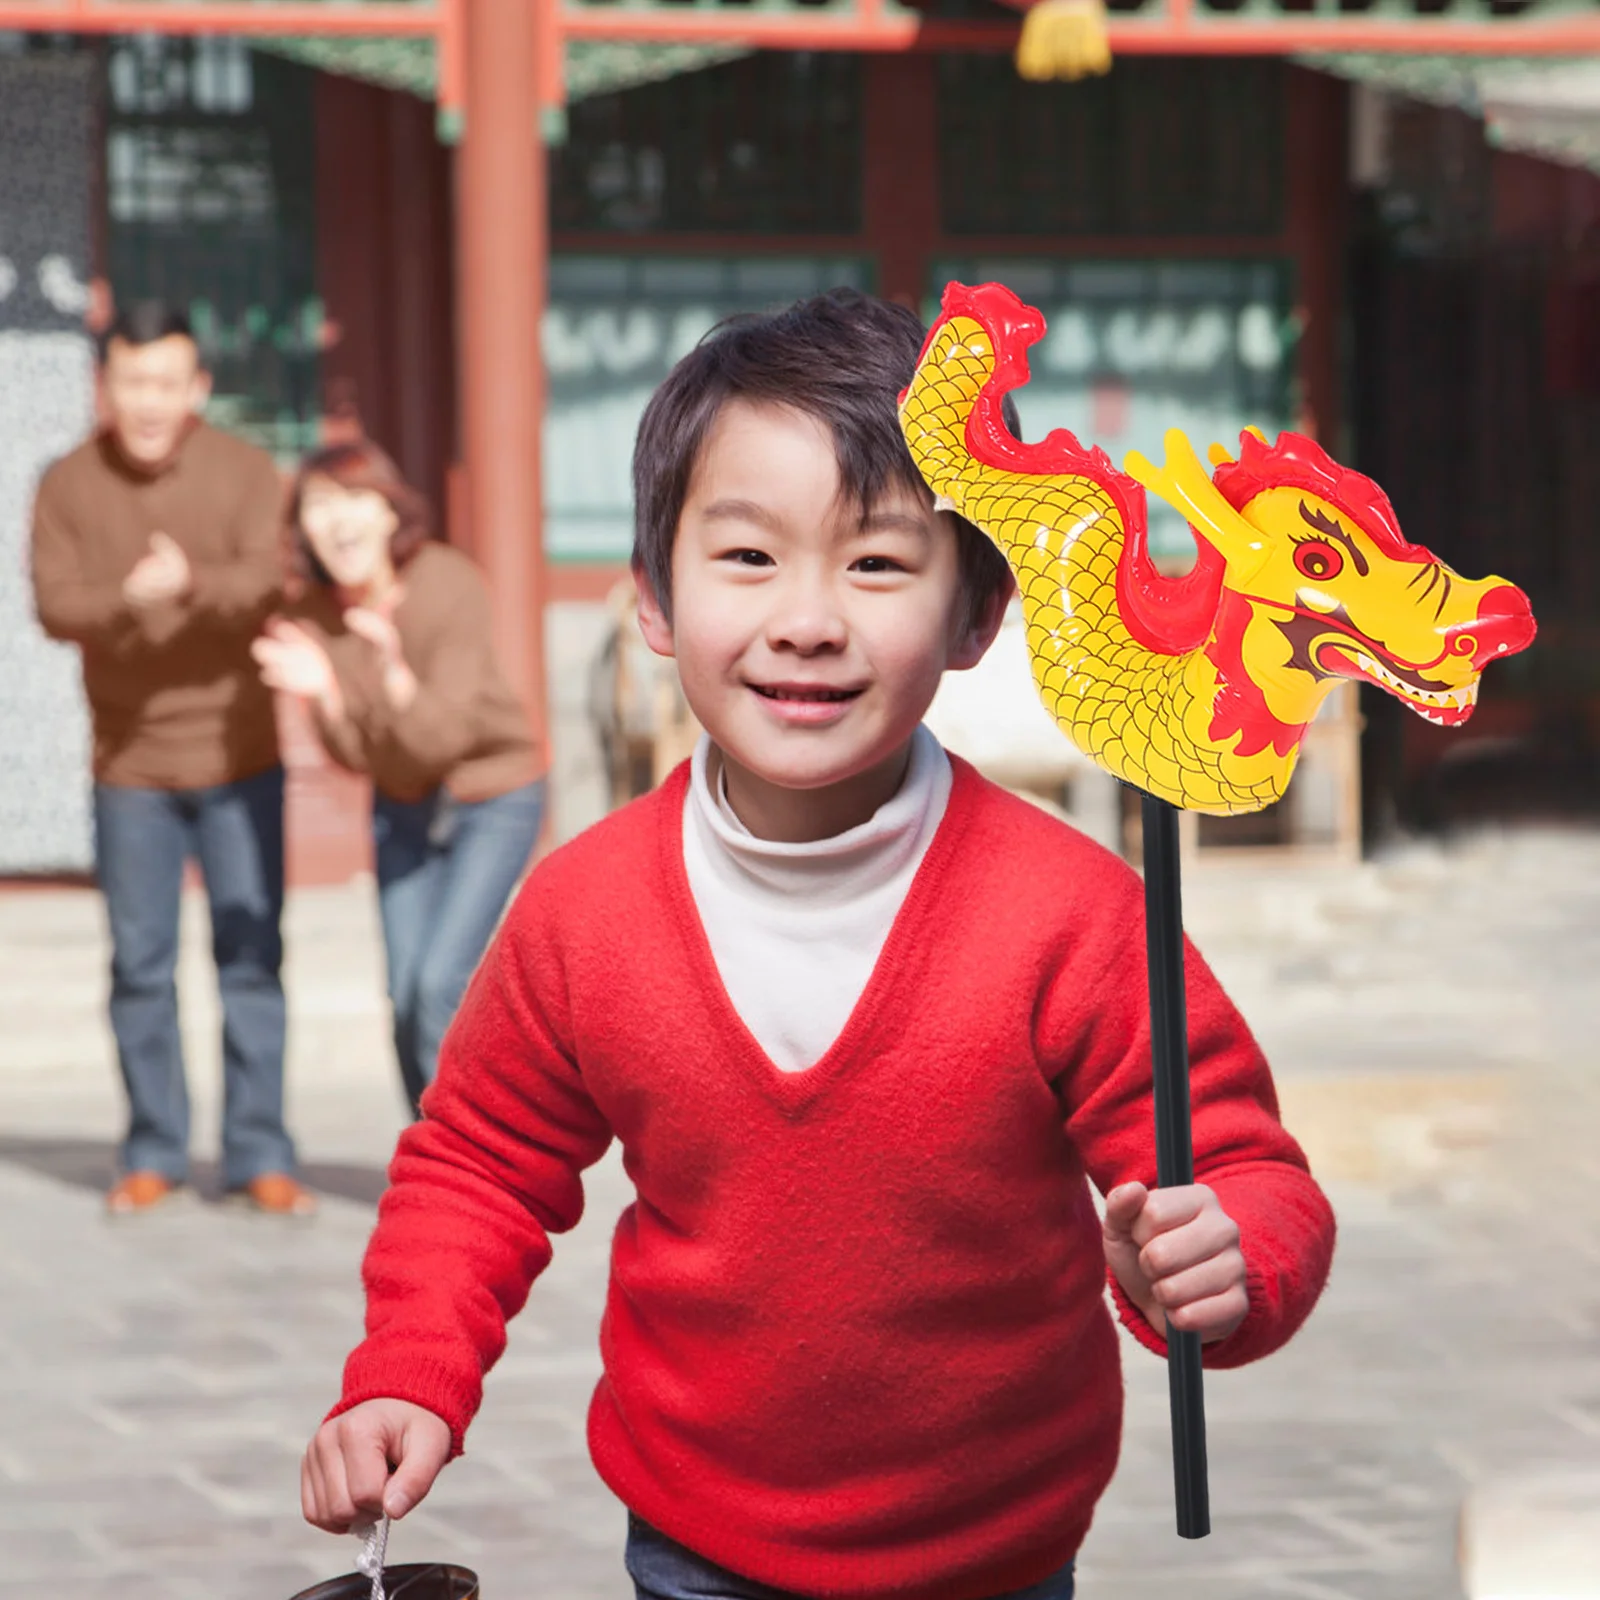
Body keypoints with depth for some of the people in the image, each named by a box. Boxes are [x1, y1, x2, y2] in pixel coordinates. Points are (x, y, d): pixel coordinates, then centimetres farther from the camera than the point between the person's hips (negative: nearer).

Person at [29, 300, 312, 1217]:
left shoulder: (246, 473, -4)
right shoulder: (68, 486, -1)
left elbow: (266, 584, -17)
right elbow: (54, 605, -11)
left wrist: (192, 584, -38)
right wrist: (127, 599, -32)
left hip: (238, 757, -1)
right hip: (129, 764, 1)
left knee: (252, 960, 1)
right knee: (141, 967, 5)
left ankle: (261, 1155, 7)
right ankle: (155, 1155, 15)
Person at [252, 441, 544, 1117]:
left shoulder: (451, 585, -28)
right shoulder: (316, 611, -14)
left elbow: (442, 735, -31)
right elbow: (357, 753, -13)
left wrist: (394, 670, -50)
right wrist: (322, 693, -33)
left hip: (494, 800, -5)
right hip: (404, 806, 5)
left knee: (441, 981, -18)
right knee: (406, 995, 1)